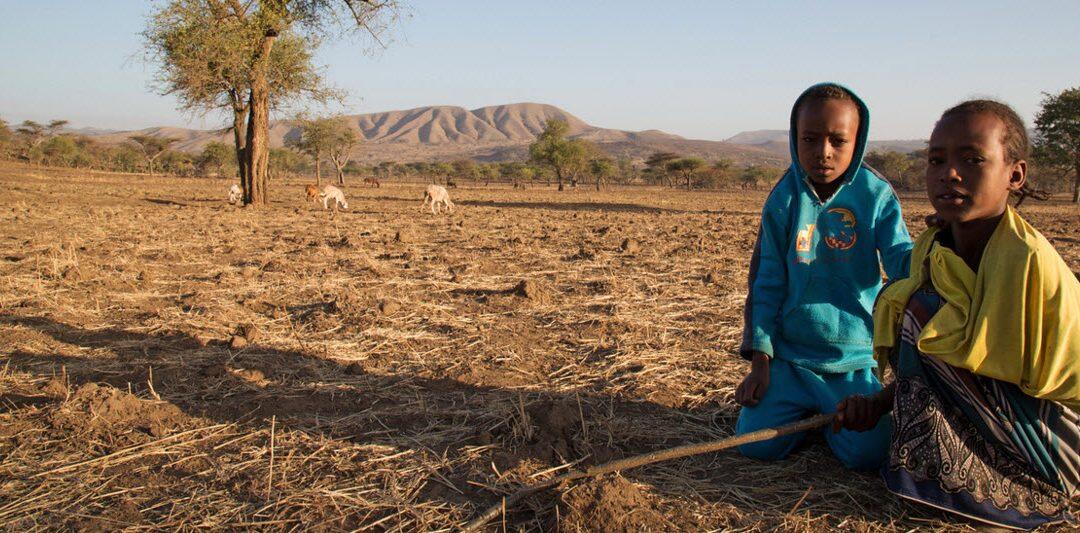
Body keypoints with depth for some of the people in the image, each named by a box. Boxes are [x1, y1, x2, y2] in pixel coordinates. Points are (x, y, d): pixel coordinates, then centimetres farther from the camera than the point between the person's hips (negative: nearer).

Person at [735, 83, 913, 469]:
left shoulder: (876, 196, -3)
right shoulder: (784, 199, -2)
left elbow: (902, 261, -8)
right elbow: (767, 283, 1)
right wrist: (760, 360, -1)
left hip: (853, 361, -1)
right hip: (788, 356, 1)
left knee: (867, 454, -16)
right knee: (756, 444, -10)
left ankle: (832, 414, 18)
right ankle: (805, 409, 22)